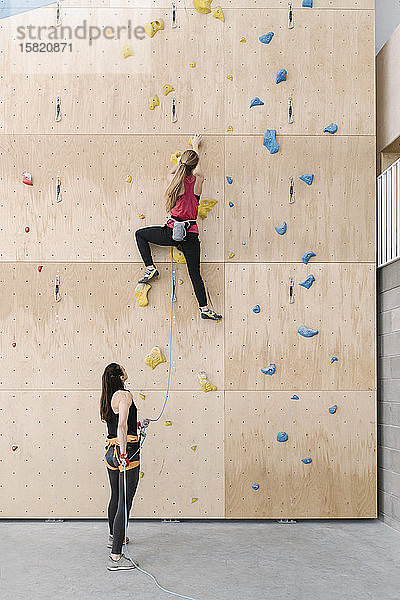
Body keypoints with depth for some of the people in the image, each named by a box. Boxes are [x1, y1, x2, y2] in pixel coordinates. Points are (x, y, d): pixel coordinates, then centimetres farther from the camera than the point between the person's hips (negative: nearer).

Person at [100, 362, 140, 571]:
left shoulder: (108, 398, 11)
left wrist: (135, 425, 39)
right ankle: (115, 557, -6)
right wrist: (124, 454, -29)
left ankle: (114, 537, 47)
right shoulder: (125, 395, -14)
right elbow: (122, 426, -26)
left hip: (110, 450, 9)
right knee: (124, 504, -6)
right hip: (127, 450, -9)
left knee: (115, 497, 27)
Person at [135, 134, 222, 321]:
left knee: (140, 234, 22)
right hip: (191, 235, 1)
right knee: (195, 273, 9)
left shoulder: (175, 181, -6)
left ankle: (150, 268, 11)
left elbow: (172, 171, 20)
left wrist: (183, 159, 35)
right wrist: (195, 147, 36)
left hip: (172, 232, -1)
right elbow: (197, 171, 20)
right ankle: (205, 309, 7)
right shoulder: (198, 181, -4)